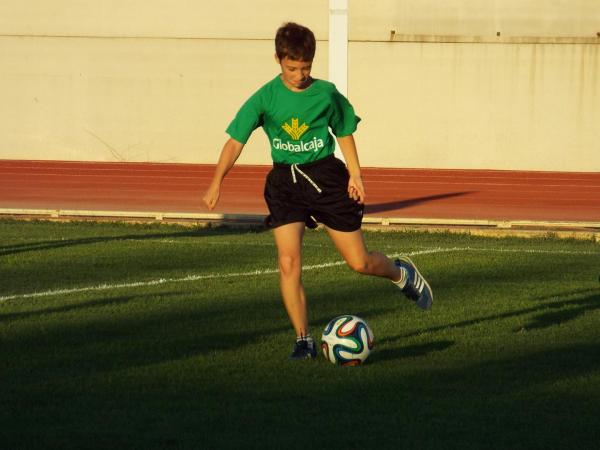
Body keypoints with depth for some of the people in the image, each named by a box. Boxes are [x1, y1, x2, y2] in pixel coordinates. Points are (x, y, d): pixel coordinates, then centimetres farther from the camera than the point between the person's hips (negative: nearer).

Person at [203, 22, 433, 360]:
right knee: (288, 262, -12)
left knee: (359, 262, 2)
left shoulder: (326, 94, -3)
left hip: (325, 175, 0)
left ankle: (403, 274, 36)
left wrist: (355, 175, 1)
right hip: (285, 181, 0)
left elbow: (345, 133, 11)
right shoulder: (265, 98, -6)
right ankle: (303, 340, -2)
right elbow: (236, 141, -10)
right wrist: (217, 181, -23)